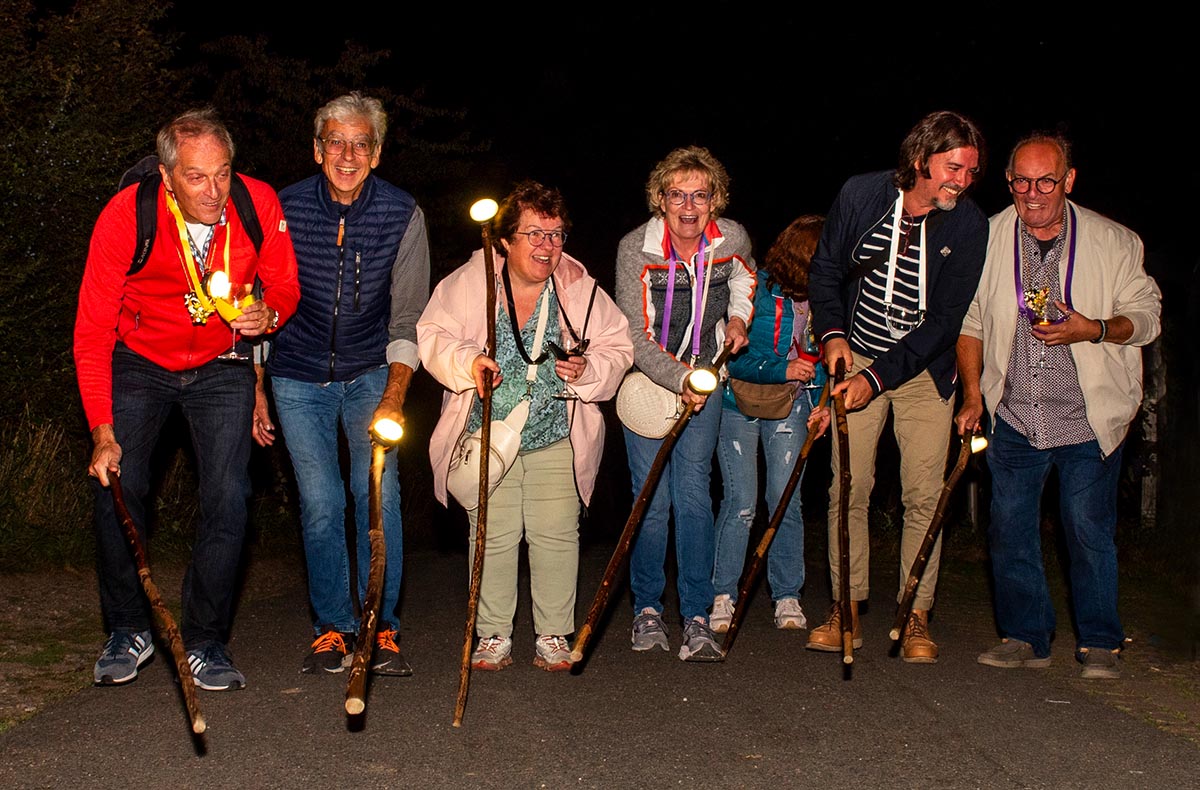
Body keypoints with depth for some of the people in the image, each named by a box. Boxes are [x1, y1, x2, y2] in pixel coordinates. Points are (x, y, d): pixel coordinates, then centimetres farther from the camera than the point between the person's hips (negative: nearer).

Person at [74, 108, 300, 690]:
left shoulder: (259, 204, -20)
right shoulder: (124, 217, -25)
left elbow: (285, 288, -3)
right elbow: (93, 332, -19)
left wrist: (268, 313, -29)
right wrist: (102, 432, -26)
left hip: (222, 367, 1)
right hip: (140, 363, 0)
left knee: (228, 497, -10)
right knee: (117, 486, -9)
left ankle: (204, 641, 6)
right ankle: (128, 631, 12)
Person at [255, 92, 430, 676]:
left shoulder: (402, 214, -10)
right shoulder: (284, 210, -11)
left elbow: (408, 320, -8)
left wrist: (393, 398, -19)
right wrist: (255, 391, -2)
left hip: (372, 374, 0)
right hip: (299, 376, 0)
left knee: (378, 491, -11)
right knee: (321, 503, -5)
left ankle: (382, 629, 2)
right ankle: (332, 630, 11)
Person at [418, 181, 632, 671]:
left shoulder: (581, 289, -2)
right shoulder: (468, 282, -5)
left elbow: (618, 348, 4)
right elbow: (431, 336, 1)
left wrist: (588, 368, -16)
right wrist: (467, 361, -18)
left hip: (557, 438, 1)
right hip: (486, 434, 0)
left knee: (556, 534, 0)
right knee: (492, 535, 0)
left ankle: (554, 636, 15)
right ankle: (493, 636, 15)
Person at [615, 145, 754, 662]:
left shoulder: (732, 239, -9)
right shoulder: (635, 249, -18)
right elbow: (636, 340, -19)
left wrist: (738, 317, 3)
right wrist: (679, 381, -30)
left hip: (704, 376, 2)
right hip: (647, 379, -1)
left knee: (693, 494, -7)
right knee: (651, 497, -3)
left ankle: (696, 618, -2)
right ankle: (647, 609, 14)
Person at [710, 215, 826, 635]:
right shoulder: (756, 290, -14)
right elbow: (734, 359, -14)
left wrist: (823, 402, -2)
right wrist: (782, 369, -23)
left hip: (791, 405, 3)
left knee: (786, 500, -2)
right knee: (740, 501, -7)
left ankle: (787, 597, 10)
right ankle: (723, 595, 5)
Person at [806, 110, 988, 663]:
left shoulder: (968, 224, -13)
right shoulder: (860, 194, -10)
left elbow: (945, 319, -15)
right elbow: (825, 270, 4)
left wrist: (878, 377, -22)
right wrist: (833, 333, -11)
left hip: (924, 369, -1)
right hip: (856, 359, 1)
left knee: (924, 495, -4)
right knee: (848, 488, -1)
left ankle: (916, 618, 7)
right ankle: (847, 610, 10)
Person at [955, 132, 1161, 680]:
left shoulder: (1113, 242, -2)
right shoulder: (988, 239, 3)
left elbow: (1146, 314, 3)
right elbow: (969, 320, 11)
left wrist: (1094, 330, -17)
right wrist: (972, 393, 5)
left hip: (1089, 419, -2)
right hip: (1012, 417, 2)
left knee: (1090, 530, 0)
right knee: (1010, 529, 5)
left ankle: (1099, 642, 16)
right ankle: (1025, 635, 19)